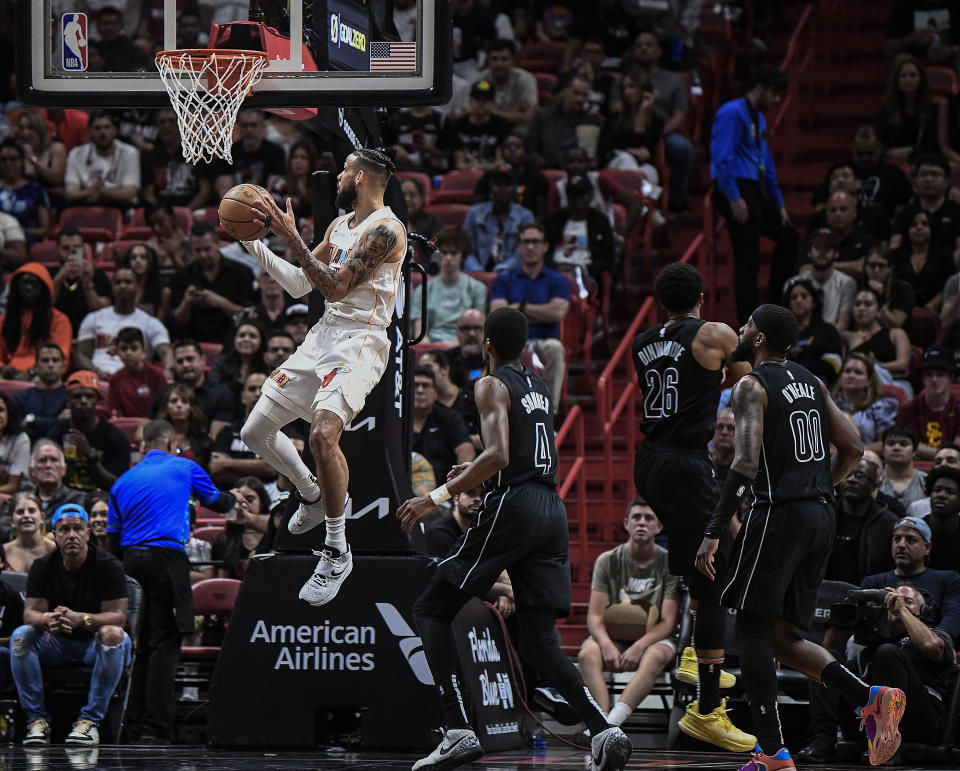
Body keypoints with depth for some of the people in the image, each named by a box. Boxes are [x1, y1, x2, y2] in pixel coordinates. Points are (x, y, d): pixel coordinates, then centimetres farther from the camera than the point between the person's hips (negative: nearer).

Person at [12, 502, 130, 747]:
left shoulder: (108, 566, -13)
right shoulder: (42, 567, -3)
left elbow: (118, 617, -20)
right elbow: (30, 614, -11)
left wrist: (80, 619, -39)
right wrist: (48, 619, -37)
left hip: (94, 643, -3)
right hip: (57, 644, 3)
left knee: (113, 635, -35)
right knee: (21, 635, -24)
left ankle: (90, 720, -32)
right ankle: (36, 719, -22)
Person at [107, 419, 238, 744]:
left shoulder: (123, 481, 16)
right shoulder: (184, 468, 7)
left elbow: (113, 537, 14)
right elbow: (218, 503, 23)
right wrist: (232, 501, 44)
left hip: (131, 560, 5)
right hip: (166, 557, -5)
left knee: (141, 644, 11)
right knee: (165, 642, -8)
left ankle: (138, 723, 10)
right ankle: (156, 726, -15)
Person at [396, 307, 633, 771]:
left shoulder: (493, 386, -4)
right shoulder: (539, 387, 20)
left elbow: (498, 456, -18)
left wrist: (438, 497, -17)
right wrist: (474, 472, 42)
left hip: (513, 506, -7)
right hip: (552, 510, 7)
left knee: (431, 610, 3)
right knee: (538, 641, 7)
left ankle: (459, 732, -11)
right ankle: (603, 730, -12)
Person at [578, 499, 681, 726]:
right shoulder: (608, 561, 3)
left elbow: (667, 621, -7)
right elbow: (595, 616, -3)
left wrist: (640, 646, -26)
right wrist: (606, 645, -25)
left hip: (654, 639, -1)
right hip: (613, 636, 1)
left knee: (656, 655, -38)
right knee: (588, 654, -33)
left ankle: (615, 718, -53)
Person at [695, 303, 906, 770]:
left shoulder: (751, 387, -8)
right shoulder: (812, 383, 15)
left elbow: (747, 463, -19)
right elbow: (853, 451, 14)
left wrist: (714, 533, -21)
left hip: (778, 513, -7)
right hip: (821, 518, 7)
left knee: (752, 628, 3)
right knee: (783, 636, 14)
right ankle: (871, 699, -5)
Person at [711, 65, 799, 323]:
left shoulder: (759, 119, 21)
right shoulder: (732, 113, -9)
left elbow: (767, 165, 26)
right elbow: (722, 158, -18)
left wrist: (779, 204, 24)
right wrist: (734, 198, -22)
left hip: (756, 190, 10)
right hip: (736, 188, -10)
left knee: (788, 236, 14)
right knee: (747, 257, -9)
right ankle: (747, 322, -5)